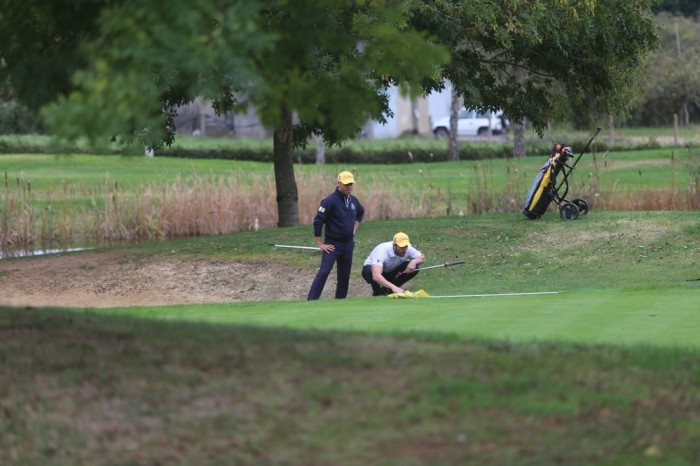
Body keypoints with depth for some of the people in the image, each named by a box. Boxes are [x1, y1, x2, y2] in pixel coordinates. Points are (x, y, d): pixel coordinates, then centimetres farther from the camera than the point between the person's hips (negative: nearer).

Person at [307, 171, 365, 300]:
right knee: (324, 272, -14)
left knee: (344, 275, 10)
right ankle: (311, 301, -15)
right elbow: (317, 221, -17)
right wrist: (320, 243, -15)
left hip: (348, 244, 7)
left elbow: (361, 212, 29)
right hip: (332, 245, -7)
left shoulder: (353, 200, 5)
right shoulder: (331, 201, -16)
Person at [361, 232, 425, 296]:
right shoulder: (382, 251, -39)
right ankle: (377, 292, -10)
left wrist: (414, 262, -34)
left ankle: (388, 289, 0)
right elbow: (376, 276, -51)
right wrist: (393, 287, -63)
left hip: (390, 271, 5)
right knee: (371, 271, -41)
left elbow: (422, 258, -10)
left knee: (414, 268, -16)